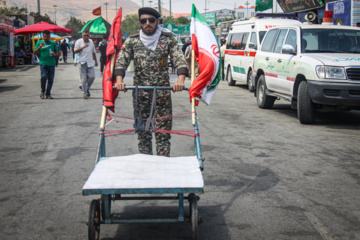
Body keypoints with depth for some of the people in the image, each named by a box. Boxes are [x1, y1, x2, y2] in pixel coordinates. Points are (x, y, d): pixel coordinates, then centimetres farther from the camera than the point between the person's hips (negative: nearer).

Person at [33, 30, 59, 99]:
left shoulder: (53, 43, 13)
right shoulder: (39, 43, 9)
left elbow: (57, 53, 16)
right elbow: (35, 53, 5)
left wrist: (54, 54, -7)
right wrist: (39, 47, -12)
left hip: (51, 64, 2)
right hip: (43, 63, -2)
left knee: (50, 80, 3)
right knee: (44, 76, -21)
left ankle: (48, 94, 13)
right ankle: (42, 91, -1)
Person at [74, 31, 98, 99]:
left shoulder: (91, 41, 13)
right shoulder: (78, 41, -1)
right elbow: (75, 51, -7)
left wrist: (95, 61, 21)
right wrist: (83, 47, -19)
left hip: (90, 62, 4)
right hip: (82, 62, -4)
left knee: (92, 77, -3)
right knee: (84, 79, -2)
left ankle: (87, 89, 21)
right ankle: (84, 93, 4)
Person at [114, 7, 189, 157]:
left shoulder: (168, 39, 2)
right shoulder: (132, 40, 6)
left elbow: (179, 59, -8)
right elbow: (121, 61, 0)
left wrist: (181, 79, -26)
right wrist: (119, 79, -20)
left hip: (163, 91, -1)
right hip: (139, 92, 1)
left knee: (163, 129, -1)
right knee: (142, 129, 6)